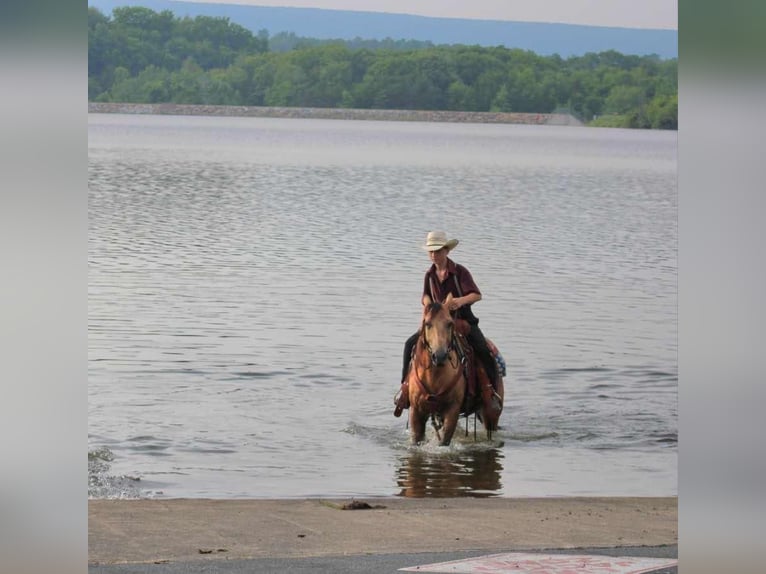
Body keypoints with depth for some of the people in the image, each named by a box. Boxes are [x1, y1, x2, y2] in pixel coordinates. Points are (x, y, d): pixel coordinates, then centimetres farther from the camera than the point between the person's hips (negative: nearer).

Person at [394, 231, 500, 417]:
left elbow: (477, 295, -20)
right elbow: (425, 297, 16)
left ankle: (492, 392, -16)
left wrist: (461, 300, -40)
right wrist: (427, 303, -8)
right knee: (411, 344, -11)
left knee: (483, 351, -27)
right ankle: (406, 385, -1)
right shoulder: (430, 274, 4)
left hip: (464, 320, -4)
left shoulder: (460, 272, -11)